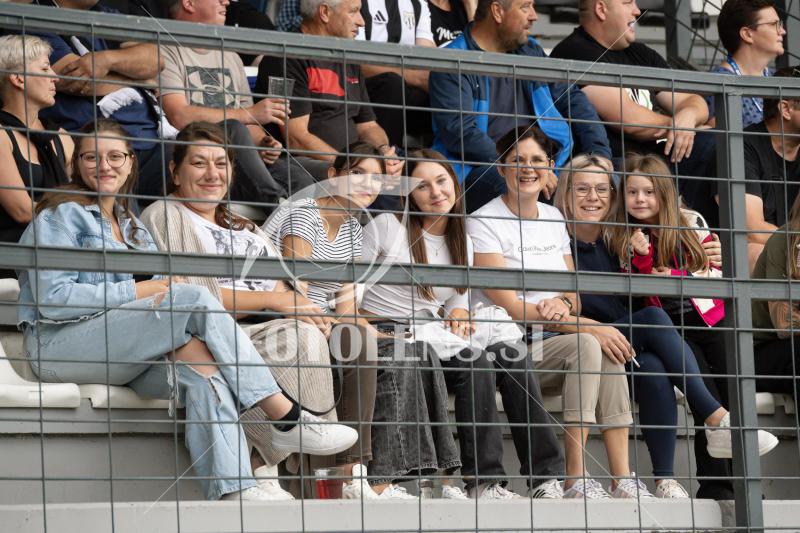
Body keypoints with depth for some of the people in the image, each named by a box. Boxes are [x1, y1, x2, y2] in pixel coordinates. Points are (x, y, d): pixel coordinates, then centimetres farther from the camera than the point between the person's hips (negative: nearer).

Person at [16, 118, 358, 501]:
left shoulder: (132, 227, 25)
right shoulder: (62, 214, 2)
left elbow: (164, 289, 17)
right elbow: (53, 298, -11)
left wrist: (168, 287, -7)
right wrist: (135, 292, -10)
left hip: (123, 352, 6)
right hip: (60, 345, -6)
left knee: (199, 360, -29)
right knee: (196, 299, -25)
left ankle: (233, 492, -46)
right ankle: (287, 420, -26)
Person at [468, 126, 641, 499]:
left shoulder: (553, 218, 15)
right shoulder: (485, 223, -7)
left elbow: (574, 295, 15)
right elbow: (508, 306, -15)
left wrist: (564, 304, -13)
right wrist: (588, 327, -20)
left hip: (553, 342, 6)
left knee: (607, 347, -24)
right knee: (588, 346, -29)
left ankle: (622, 478, -27)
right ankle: (575, 479, -32)